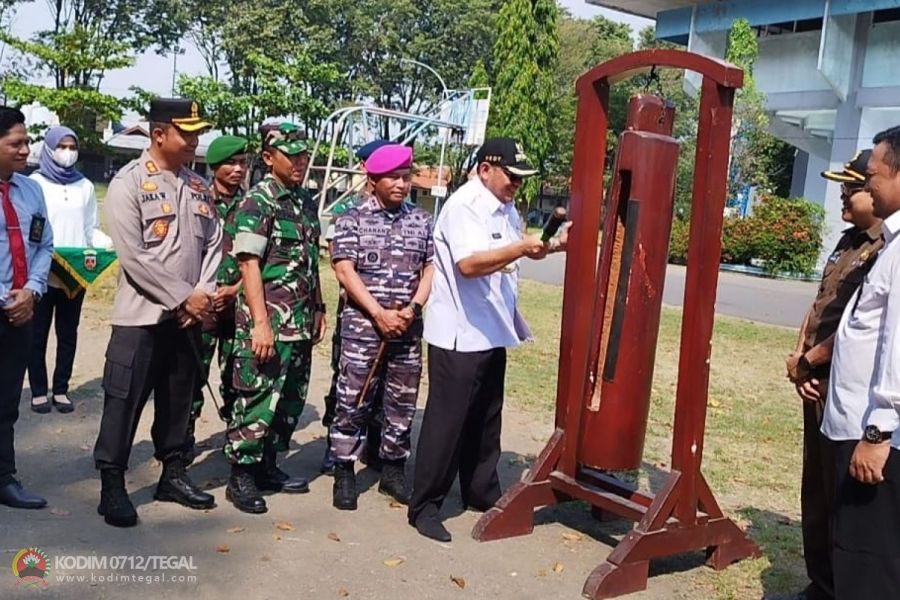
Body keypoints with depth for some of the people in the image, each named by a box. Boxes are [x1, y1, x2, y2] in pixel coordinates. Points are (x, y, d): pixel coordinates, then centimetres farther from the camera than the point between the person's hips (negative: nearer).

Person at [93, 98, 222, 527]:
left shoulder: (197, 185, 10)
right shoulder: (128, 183, -9)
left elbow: (214, 243, 10)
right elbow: (134, 256, -16)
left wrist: (204, 294, -5)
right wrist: (183, 298, -15)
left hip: (189, 316, 6)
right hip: (142, 315, -6)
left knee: (179, 398, 14)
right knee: (124, 400, 0)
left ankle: (173, 473, 27)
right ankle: (112, 485, 11)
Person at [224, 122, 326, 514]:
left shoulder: (307, 202, 13)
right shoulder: (257, 202, -9)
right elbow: (249, 264, -15)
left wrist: (319, 310, 17)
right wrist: (261, 323, -20)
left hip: (301, 322, 8)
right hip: (268, 320, -8)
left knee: (291, 400, 14)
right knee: (258, 399, -2)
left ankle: (267, 467, 27)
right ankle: (241, 477, 12)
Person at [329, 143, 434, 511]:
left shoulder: (421, 221, 10)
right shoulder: (352, 219, 0)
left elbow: (430, 269, 8)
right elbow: (345, 271, -7)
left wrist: (413, 308, -9)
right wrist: (379, 314, -14)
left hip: (408, 327, 4)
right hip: (362, 325, -3)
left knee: (403, 401, 9)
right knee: (353, 401, 0)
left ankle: (393, 470, 23)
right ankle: (344, 474, 11)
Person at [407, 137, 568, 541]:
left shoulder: (506, 208, 12)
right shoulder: (464, 205, -16)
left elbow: (517, 253, 27)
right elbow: (470, 264, -31)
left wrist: (551, 246, 12)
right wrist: (521, 248, -34)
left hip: (492, 332, 9)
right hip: (458, 336, -9)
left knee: (485, 419, 18)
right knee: (446, 422, -1)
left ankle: (482, 492, 32)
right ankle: (424, 506, 10)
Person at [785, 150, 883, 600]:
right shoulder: (850, 241, 12)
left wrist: (806, 362, -9)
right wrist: (799, 358, 1)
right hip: (819, 383, 9)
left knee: (841, 496, 3)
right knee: (815, 492, 17)